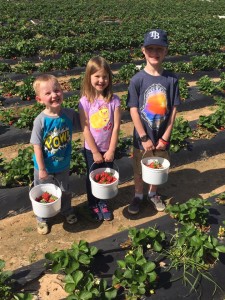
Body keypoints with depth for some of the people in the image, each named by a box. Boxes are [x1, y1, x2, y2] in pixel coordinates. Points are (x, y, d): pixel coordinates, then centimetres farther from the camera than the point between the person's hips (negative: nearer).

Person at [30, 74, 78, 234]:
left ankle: (67, 210, 53)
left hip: (63, 163, 3)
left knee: (65, 190, 25)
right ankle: (42, 219, 43)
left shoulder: (69, 113, -18)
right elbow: (37, 147, -19)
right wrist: (42, 169, -15)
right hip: (44, 165, -2)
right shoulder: (40, 121, -25)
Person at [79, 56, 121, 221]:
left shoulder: (114, 100, -12)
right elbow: (85, 129, -14)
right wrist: (95, 152, -12)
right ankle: (93, 204, 39)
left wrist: (111, 150, -11)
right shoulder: (85, 101, -15)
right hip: (91, 149, -1)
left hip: (108, 149, 1)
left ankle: (103, 203, 41)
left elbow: (116, 127, -10)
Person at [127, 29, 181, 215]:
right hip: (142, 138, -2)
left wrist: (165, 137, -8)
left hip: (162, 137, 2)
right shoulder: (137, 80, -13)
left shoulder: (171, 79, -7)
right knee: (139, 170, 16)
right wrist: (144, 138, -14)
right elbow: (133, 110, -13)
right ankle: (138, 196, 41)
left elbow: (173, 109, -4)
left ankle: (153, 194, 46)